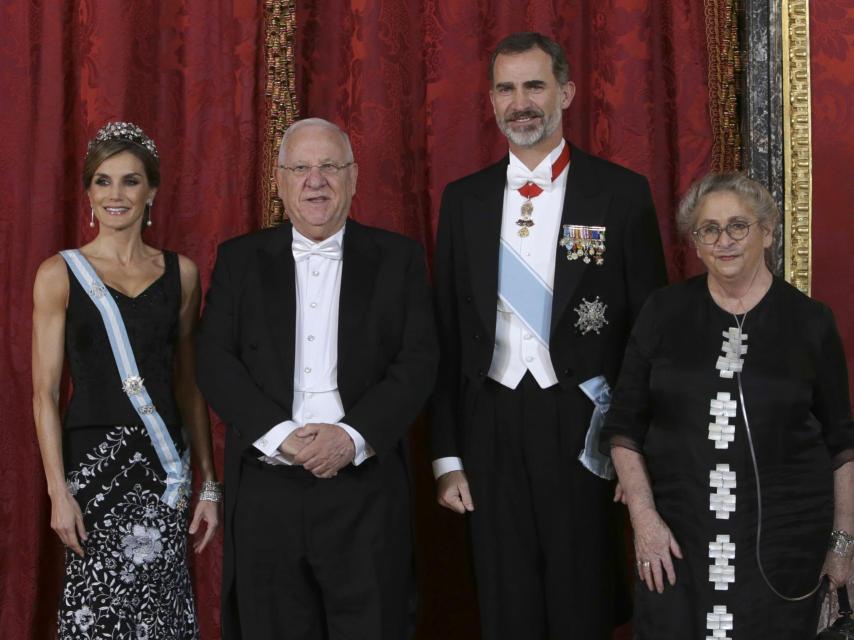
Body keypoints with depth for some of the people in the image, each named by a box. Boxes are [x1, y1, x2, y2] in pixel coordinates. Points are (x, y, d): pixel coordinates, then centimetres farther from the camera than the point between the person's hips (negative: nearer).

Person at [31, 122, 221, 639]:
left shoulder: (181, 273, 9)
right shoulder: (60, 274, 1)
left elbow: (189, 386, 11)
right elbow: (45, 391, -2)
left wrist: (209, 483, 6)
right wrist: (59, 492, -10)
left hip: (163, 463, 2)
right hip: (92, 459, -2)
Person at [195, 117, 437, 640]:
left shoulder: (398, 259, 7)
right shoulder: (240, 260, 10)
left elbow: (418, 363, -1)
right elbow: (215, 362, 1)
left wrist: (352, 437, -14)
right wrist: (281, 436, -12)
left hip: (365, 485, -1)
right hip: (266, 488, 1)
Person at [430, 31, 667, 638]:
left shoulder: (621, 193, -1)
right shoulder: (464, 199, 8)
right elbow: (446, 334, 8)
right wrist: (447, 455, 4)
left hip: (583, 428, -2)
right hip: (491, 428, 3)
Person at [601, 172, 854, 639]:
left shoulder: (809, 322, 1)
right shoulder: (664, 312, 3)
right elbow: (624, 426, 4)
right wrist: (643, 516, -5)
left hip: (783, 539, 0)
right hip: (677, 534, 1)